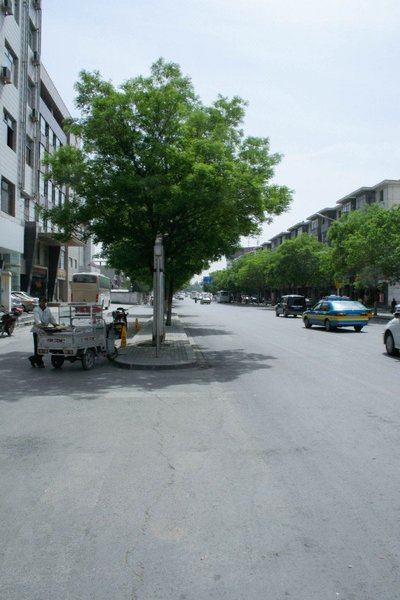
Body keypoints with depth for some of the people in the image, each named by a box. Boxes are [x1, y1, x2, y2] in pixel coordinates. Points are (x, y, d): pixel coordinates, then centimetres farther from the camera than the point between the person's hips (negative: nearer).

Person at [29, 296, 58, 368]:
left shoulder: (48, 310, 12)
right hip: (37, 330, -6)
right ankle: (39, 362, 7)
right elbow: (36, 318, -24)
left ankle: (33, 359, 26)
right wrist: (39, 324, -42)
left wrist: (55, 324, -13)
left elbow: (52, 317, 5)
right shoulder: (36, 310, -7)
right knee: (37, 346, -6)